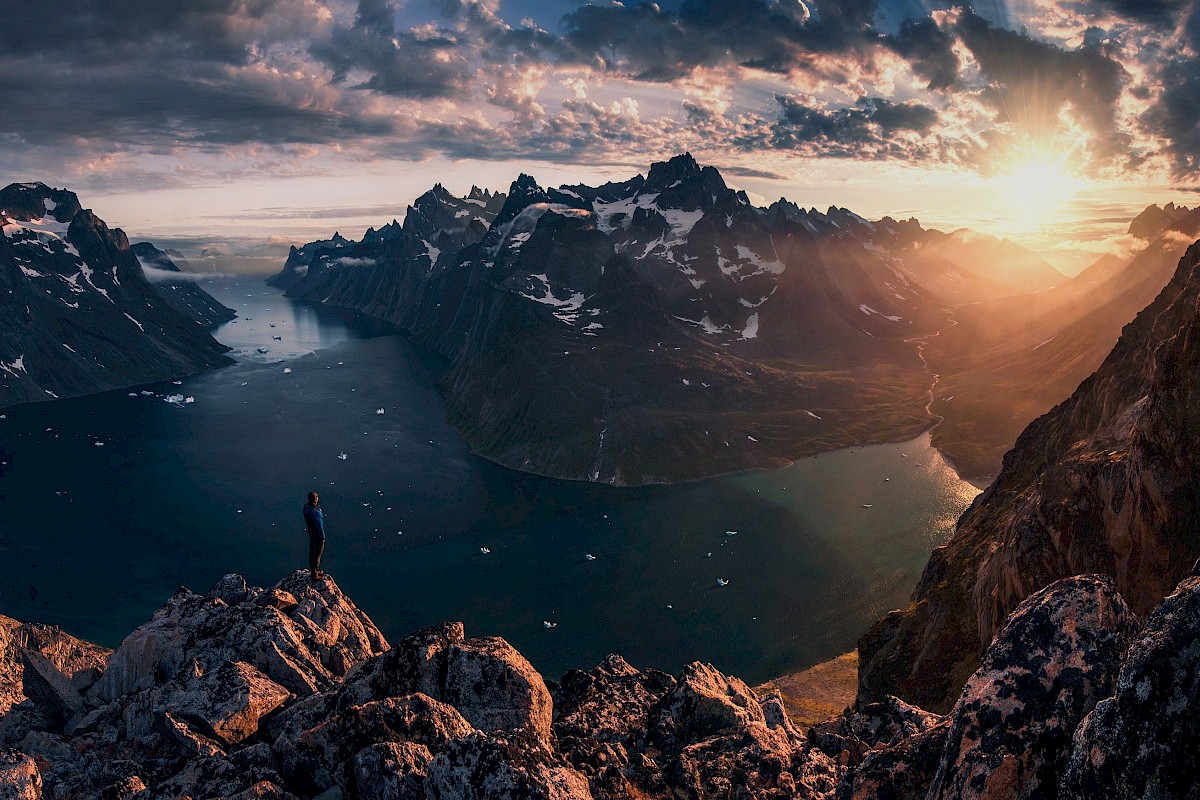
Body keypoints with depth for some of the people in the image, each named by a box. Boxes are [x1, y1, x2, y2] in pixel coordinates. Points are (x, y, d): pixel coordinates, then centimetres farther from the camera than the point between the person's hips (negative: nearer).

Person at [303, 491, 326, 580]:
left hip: (311, 533, 9)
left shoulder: (306, 507, -10)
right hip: (317, 536, -9)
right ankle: (314, 575, 24)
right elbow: (320, 527, -26)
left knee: (312, 552, 25)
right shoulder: (315, 513, -37)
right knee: (317, 556, 9)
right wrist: (323, 538, -15)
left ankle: (312, 570, 43)